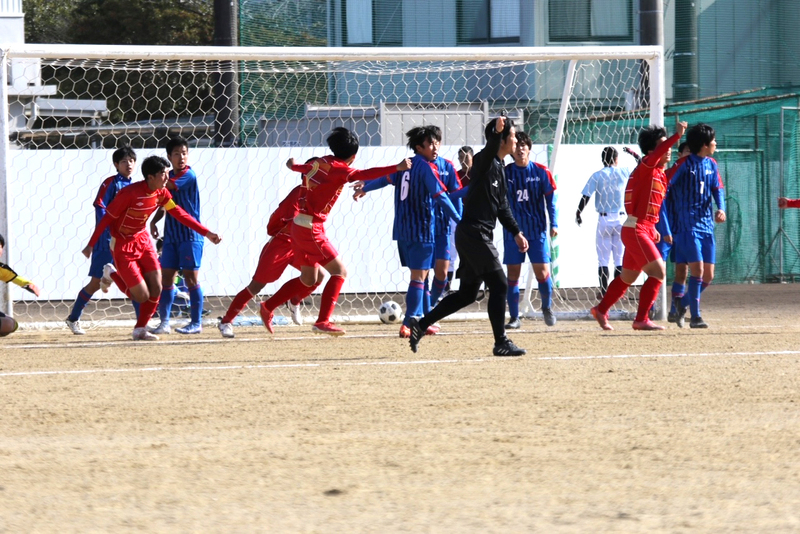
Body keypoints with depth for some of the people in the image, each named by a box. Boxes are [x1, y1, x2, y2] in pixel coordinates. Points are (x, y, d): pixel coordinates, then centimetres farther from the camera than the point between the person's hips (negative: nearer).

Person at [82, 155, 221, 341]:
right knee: (142, 296, -6)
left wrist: (206, 233, -2)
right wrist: (90, 245, -14)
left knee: (156, 289, -3)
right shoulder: (130, 193, -26)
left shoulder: (161, 193, -5)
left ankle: (140, 330, 14)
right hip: (122, 246, -7)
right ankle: (111, 274, 19)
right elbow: (107, 218, -18)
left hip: (143, 241, 7)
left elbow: (179, 214, 3)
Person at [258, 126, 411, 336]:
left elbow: (305, 168, 32)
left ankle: (267, 307, 27)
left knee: (308, 279, 18)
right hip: (311, 229, -9)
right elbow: (364, 175, -32)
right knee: (339, 271, -6)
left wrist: (293, 165, 55)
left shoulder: (322, 162, 9)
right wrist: (396, 168, -37)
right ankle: (322, 322, -10)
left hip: (300, 226, 9)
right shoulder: (337, 168, -16)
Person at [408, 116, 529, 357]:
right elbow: (489, 150, -36)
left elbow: (503, 206, 26)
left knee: (467, 293, 13)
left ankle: (421, 325, 18)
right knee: (499, 285, -9)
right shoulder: (484, 162, -11)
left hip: (470, 236, 10)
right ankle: (501, 343, -5)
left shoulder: (500, 168, 18)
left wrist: (516, 232, 22)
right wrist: (496, 133, -55)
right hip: (474, 233, -10)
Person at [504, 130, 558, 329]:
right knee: (513, 274, 1)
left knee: (542, 272, -3)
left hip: (537, 230, -1)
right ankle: (514, 318, 9)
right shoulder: (505, 172, -1)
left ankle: (547, 308, 22)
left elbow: (550, 198, 3)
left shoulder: (541, 172, -1)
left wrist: (553, 223, -2)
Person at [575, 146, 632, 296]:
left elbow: (585, 197, -10)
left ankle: (604, 292, 2)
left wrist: (578, 213, 2)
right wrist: (635, 155, 32)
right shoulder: (624, 173, 1)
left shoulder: (597, 176, -4)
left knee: (603, 259, 3)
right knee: (619, 258, 6)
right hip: (621, 219, 1)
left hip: (604, 219, -1)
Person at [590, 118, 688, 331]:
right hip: (636, 230, -10)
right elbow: (655, 155, -36)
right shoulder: (646, 167, -13)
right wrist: (678, 135, -44)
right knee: (658, 272, -14)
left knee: (627, 277, 20)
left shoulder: (660, 173, 15)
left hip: (645, 230, 10)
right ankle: (641, 320, -11)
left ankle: (601, 310, 34)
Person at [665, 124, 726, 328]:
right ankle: (695, 317, -8)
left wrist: (721, 208, -12)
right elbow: (665, 191, -10)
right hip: (687, 225, -7)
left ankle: (682, 304, 27)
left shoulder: (711, 165, 11)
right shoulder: (685, 165, -10)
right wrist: (667, 229, -14)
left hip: (707, 225, 7)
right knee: (697, 269, -15)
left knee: (708, 276, 6)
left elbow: (718, 189, 10)